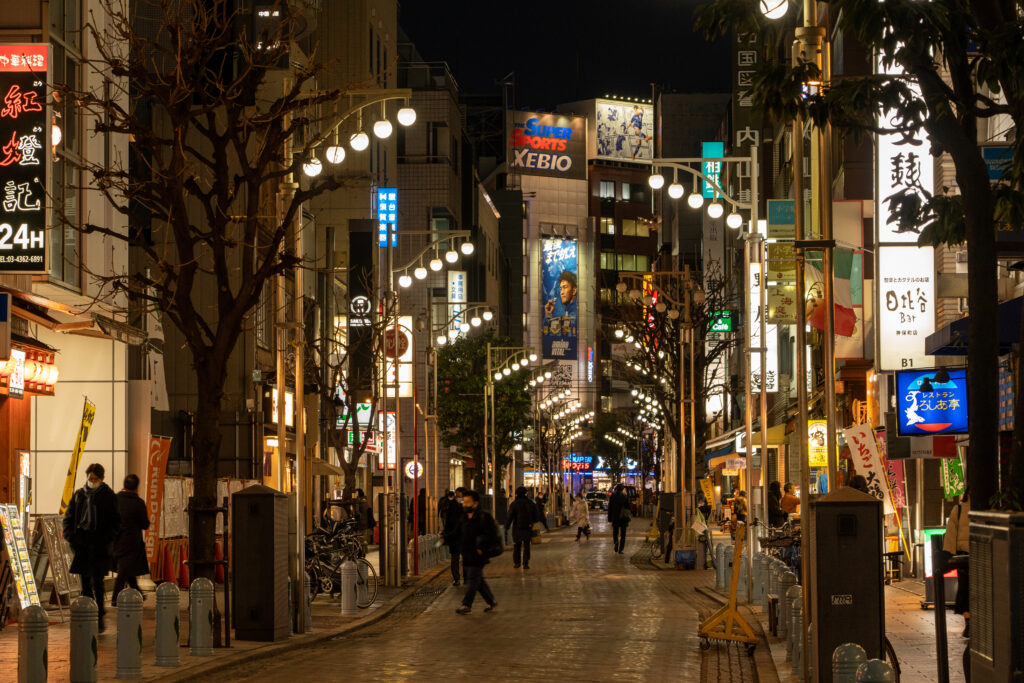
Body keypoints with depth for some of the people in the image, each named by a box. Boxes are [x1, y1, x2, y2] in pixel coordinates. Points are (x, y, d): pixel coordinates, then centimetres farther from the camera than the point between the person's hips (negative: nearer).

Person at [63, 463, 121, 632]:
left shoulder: (108, 496, 0)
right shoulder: (79, 495, 10)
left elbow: (116, 521, 1)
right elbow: (69, 517, 15)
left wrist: (106, 539, -12)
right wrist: (70, 536, -1)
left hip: (99, 543, -4)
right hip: (81, 541, 4)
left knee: (96, 581, -10)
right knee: (85, 581, 7)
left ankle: (99, 618, -4)